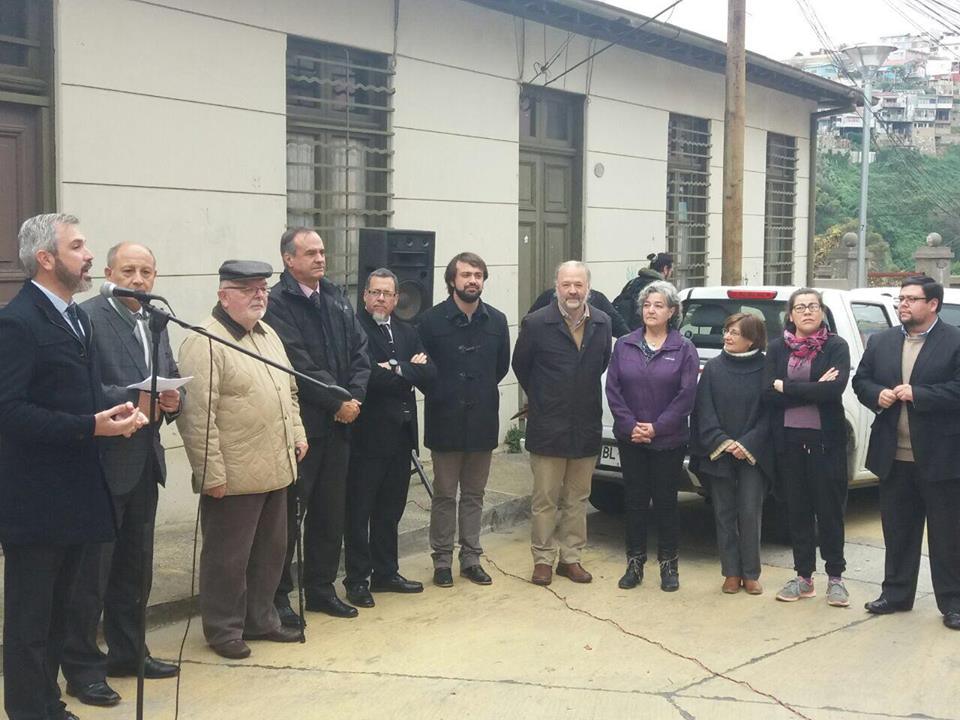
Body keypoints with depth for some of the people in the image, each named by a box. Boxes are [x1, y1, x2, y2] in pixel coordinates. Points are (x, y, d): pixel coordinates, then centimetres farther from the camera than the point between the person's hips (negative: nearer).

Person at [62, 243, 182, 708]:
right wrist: (131, 400, -27)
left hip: (144, 463, 8)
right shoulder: (86, 318, -12)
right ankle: (81, 667, 12)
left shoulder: (155, 324, 13)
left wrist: (172, 400, -4)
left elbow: (171, 380, 17)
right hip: (103, 463, -8)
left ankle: (126, 652, 31)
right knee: (91, 569, 0)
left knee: (134, 566, 17)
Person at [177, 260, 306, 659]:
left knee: (270, 551, 18)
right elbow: (197, 415, -19)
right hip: (233, 476, -8)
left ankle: (260, 619, 32)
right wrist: (212, 474, -19)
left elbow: (288, 390, 23)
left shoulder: (267, 335, 13)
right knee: (227, 557, 6)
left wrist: (297, 434, 14)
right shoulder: (205, 343, -15)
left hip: (275, 471, 9)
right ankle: (223, 629, 20)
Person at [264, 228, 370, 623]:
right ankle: (278, 595, 13)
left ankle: (321, 588, 27)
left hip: (338, 424, 7)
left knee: (330, 511, 14)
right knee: (287, 512, 2)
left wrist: (355, 397, -7)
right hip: (299, 424, -7)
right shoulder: (277, 302, -11)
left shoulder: (335, 297, 12)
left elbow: (359, 350, 8)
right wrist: (338, 402, -14)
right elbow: (299, 365, -17)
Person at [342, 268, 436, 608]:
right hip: (366, 435, -7)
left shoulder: (406, 332, 13)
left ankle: (385, 572, 27)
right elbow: (367, 376, -21)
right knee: (359, 511, 4)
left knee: (391, 509, 16)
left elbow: (429, 374, 1)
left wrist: (396, 369, -13)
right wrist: (410, 370, -10)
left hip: (400, 433, 7)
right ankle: (357, 580, 13)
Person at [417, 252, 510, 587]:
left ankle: (471, 558, 21)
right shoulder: (432, 320, -7)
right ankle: (442, 560, 16)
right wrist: (444, 395, 2)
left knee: (474, 494, 12)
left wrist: (481, 392, 8)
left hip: (482, 420, 3)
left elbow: (502, 366, 11)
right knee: (444, 495, 7)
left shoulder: (496, 320, 2)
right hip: (445, 421, -3)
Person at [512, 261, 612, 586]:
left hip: (586, 428, 4)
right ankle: (543, 560, 15)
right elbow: (521, 366, 4)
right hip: (548, 428, -3)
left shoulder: (603, 323, 2)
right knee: (545, 500, 4)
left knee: (577, 499, 12)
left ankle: (570, 558, 23)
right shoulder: (536, 323, -9)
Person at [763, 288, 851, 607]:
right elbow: (768, 394, -6)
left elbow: (835, 389, -18)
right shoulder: (777, 348, 6)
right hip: (788, 440, 3)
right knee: (797, 509, 9)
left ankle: (835, 577, 15)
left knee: (829, 508, 3)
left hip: (825, 439, -2)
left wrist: (786, 387, -12)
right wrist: (814, 390, -13)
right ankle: (803, 577, 19)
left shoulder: (836, 346, -2)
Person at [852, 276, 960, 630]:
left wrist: (917, 394, -21)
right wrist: (877, 395, -8)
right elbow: (860, 381, 13)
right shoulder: (880, 342, 10)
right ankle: (896, 593, 27)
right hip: (894, 457, 5)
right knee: (897, 530, 15)